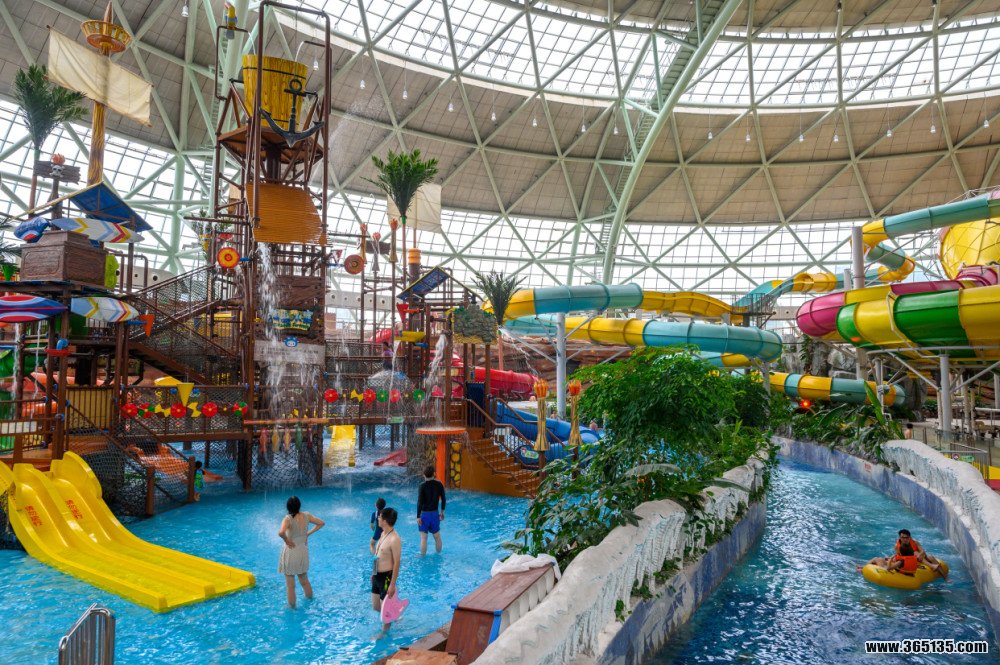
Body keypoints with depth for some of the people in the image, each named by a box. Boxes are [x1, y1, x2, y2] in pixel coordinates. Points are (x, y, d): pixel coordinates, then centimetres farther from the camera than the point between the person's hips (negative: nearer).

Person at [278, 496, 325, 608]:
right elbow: (321, 523, 5)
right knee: (304, 581, 26)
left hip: (291, 552, -5)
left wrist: (286, 540, -21)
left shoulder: (288, 519, -22)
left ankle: (292, 608, 23)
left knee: (290, 586, 11)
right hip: (303, 552, 5)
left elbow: (281, 532, -40)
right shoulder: (306, 516, -6)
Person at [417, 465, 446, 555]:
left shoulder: (423, 486, -13)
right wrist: (442, 511, 16)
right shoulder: (439, 484, -2)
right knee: (437, 536, 16)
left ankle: (422, 557, 8)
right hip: (435, 513, 4)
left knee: (423, 538, 2)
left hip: (424, 514, -4)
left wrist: (418, 516, -11)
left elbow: (420, 502, -16)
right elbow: (443, 499, 4)